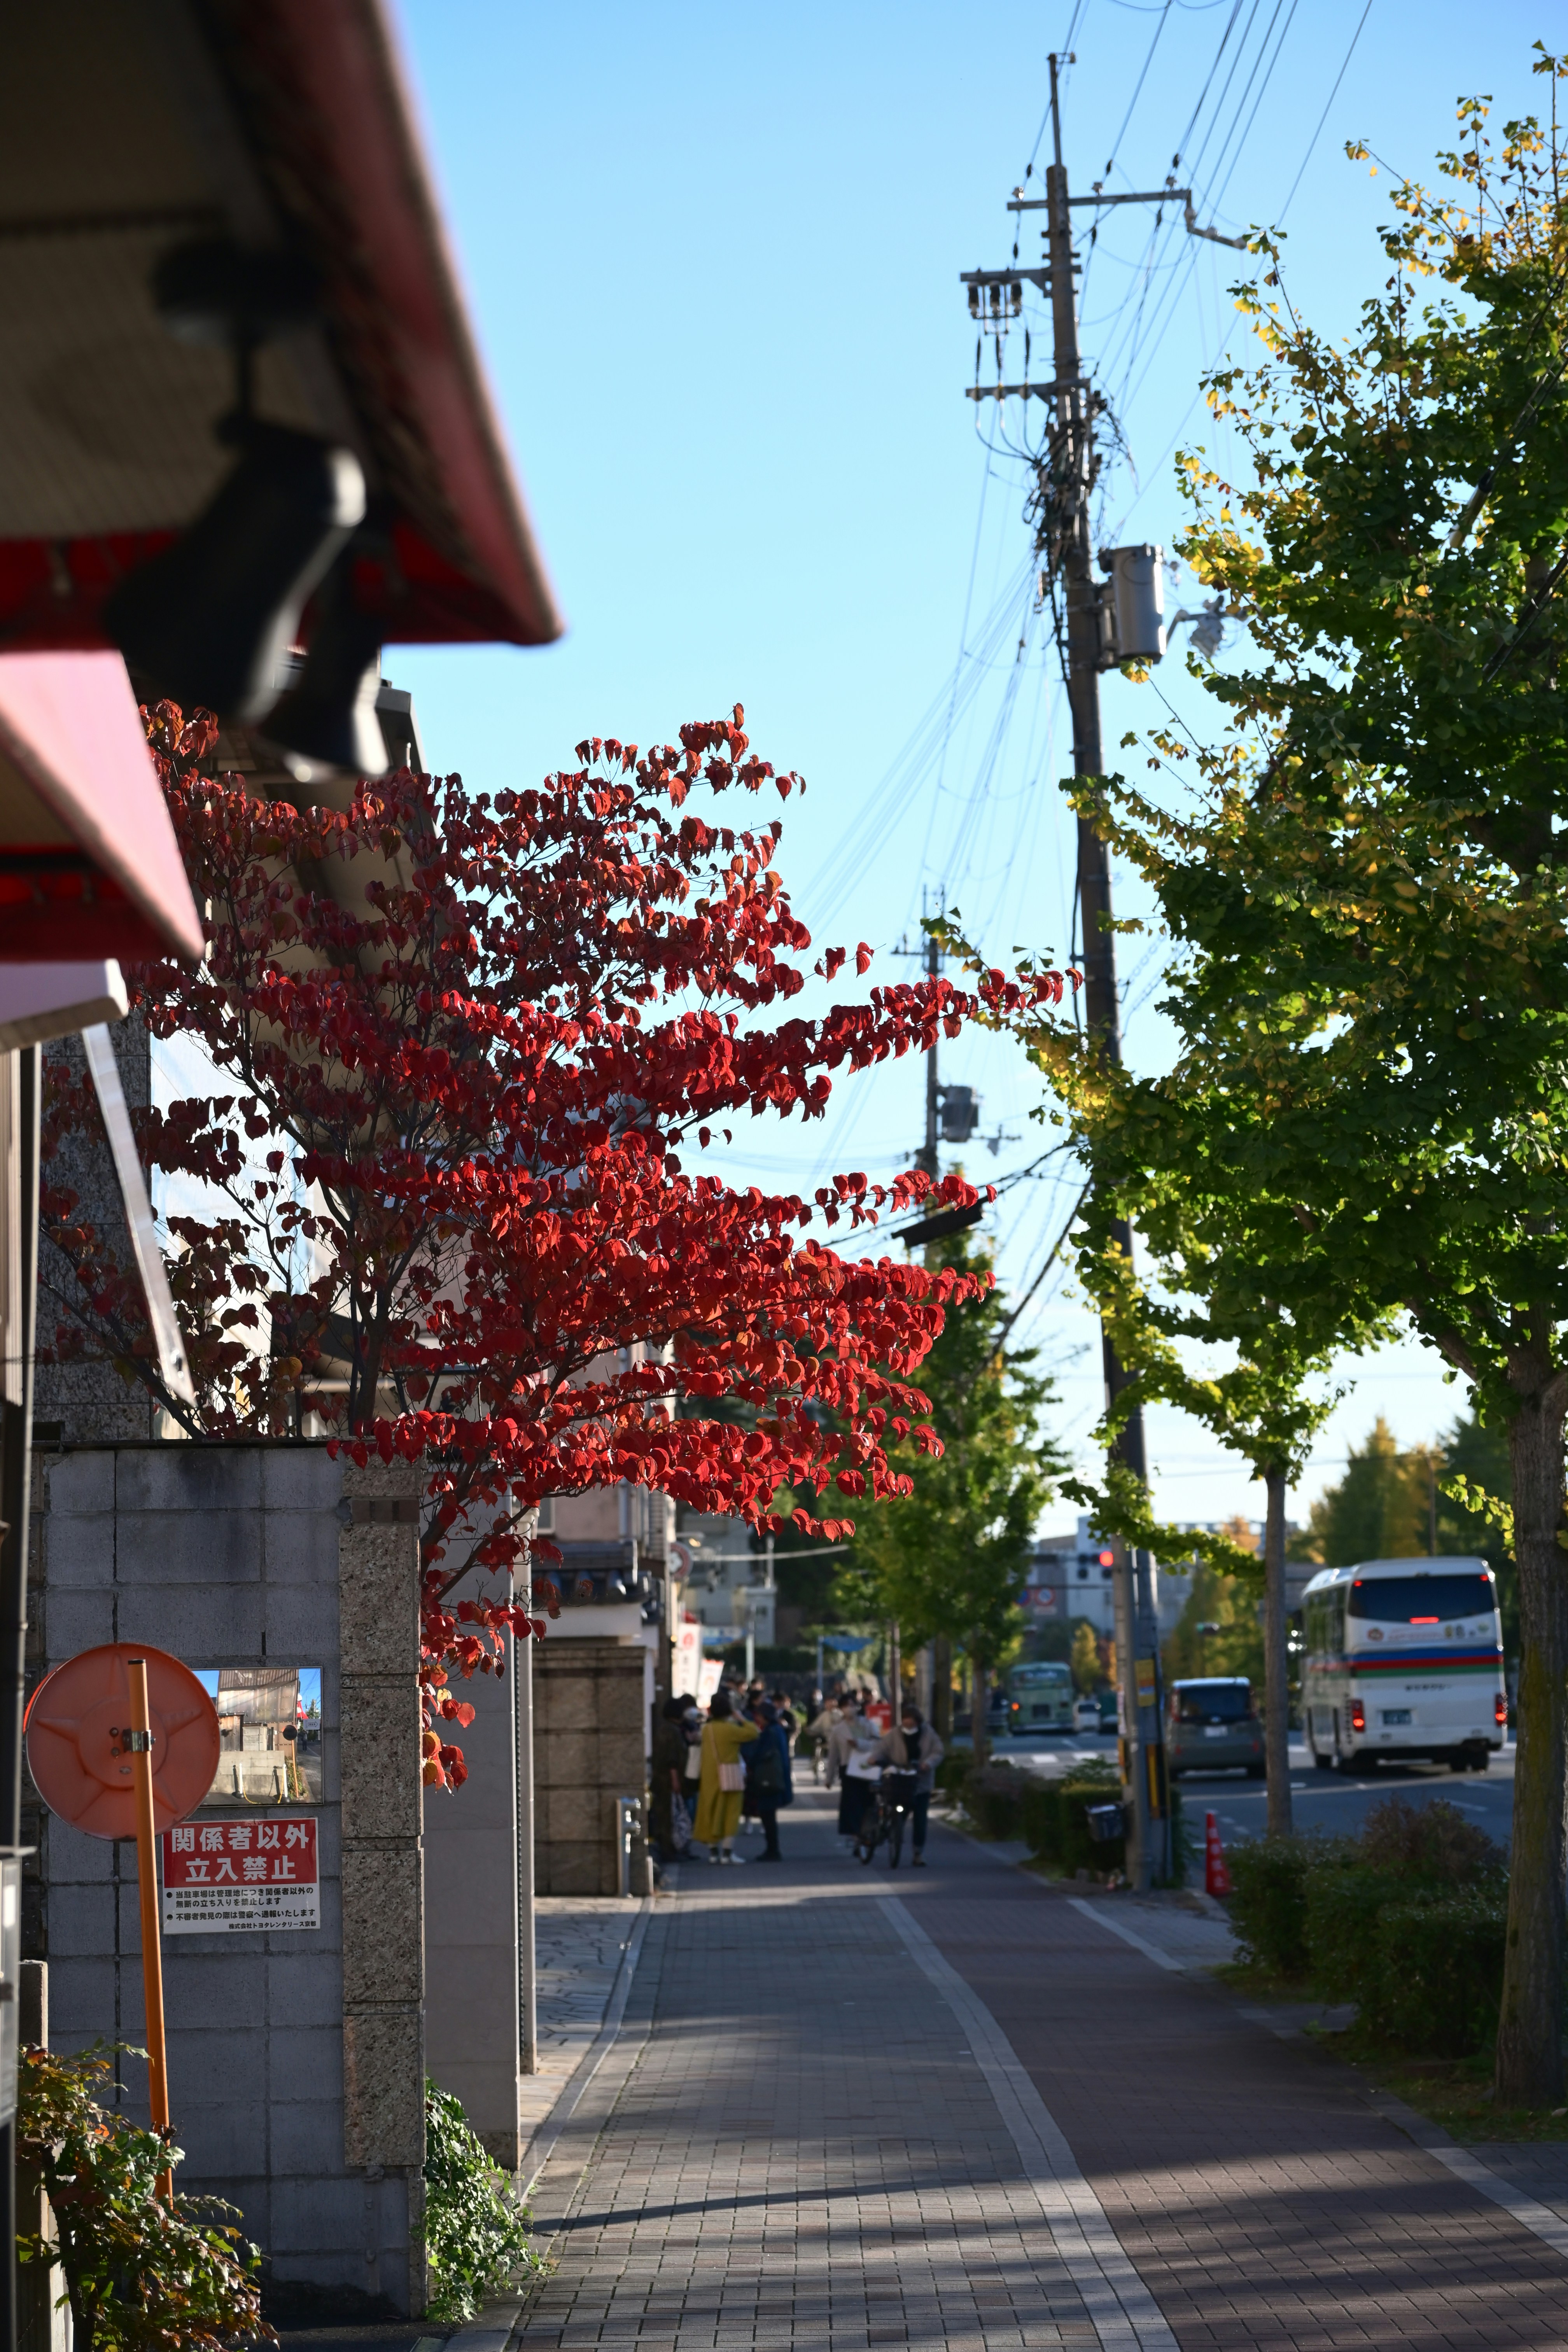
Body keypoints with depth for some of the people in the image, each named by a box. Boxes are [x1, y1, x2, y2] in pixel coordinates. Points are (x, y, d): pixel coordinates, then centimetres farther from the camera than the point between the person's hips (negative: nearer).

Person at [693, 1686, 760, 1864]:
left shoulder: (707, 1729, 3)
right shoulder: (730, 1729, -16)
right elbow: (754, 1733, -13)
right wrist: (739, 1719, -2)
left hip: (710, 1776, 6)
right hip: (729, 1775, -6)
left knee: (713, 1811, 12)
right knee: (730, 1812, 1)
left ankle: (713, 1851, 15)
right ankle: (728, 1851, -3)